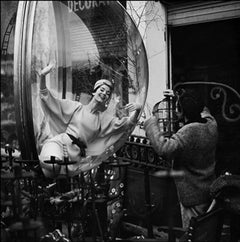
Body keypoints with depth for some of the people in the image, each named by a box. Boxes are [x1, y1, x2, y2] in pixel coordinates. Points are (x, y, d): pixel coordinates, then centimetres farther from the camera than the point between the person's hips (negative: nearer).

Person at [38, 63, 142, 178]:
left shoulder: (105, 118, 16)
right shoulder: (76, 107, 11)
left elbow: (126, 124, 2)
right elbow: (47, 98, 9)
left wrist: (137, 110, -18)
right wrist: (42, 77, -6)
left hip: (75, 155, 3)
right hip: (60, 143, -3)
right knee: (52, 165, -34)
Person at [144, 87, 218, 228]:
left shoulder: (188, 132, -30)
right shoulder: (212, 124, -5)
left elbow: (164, 148, -43)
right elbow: (203, 110, 19)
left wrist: (151, 123, -30)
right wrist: (180, 98, 21)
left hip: (193, 195, -8)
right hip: (210, 190, 8)